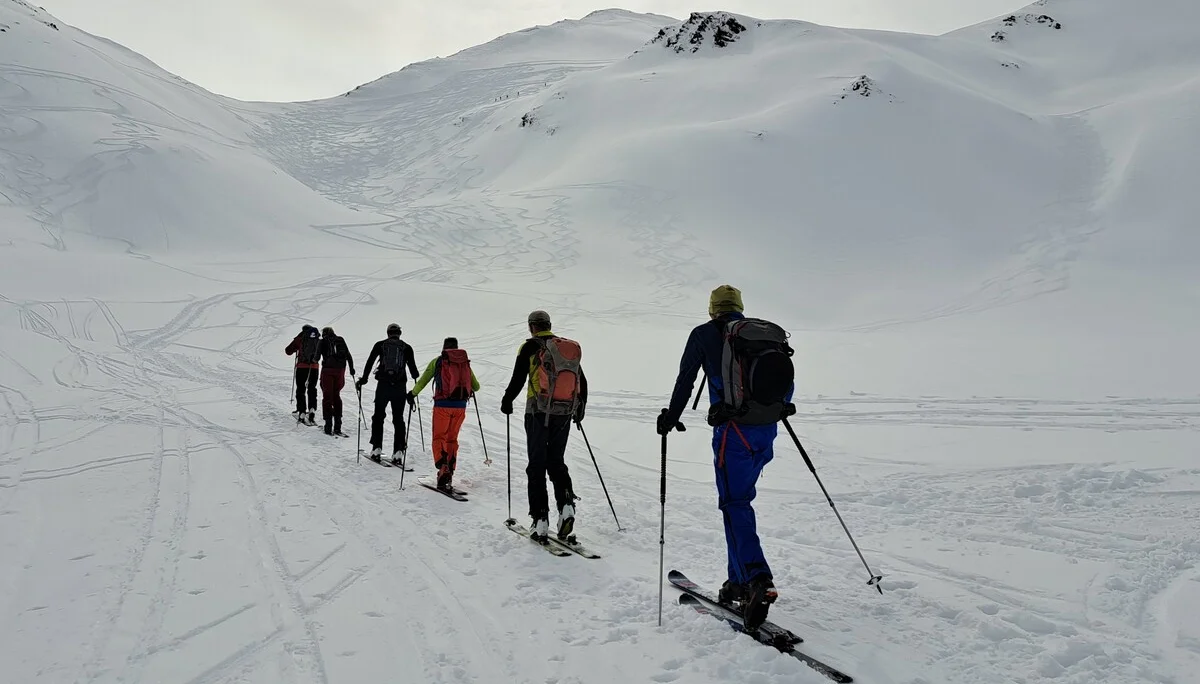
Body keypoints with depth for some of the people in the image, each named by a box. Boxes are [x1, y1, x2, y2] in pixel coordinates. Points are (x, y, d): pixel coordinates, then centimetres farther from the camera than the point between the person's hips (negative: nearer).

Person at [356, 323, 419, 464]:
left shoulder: (380, 345, 6)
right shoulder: (406, 348, 5)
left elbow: (369, 363, 4)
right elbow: (412, 367, 6)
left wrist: (363, 380, 13)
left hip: (383, 385, 0)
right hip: (400, 386, 0)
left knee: (378, 416, 13)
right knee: (398, 419, 7)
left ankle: (376, 449, 7)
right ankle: (398, 452, -2)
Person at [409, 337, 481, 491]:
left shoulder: (437, 361, 3)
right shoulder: (465, 362, 12)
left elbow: (422, 381, 6)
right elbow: (476, 387, 18)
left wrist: (413, 394, 23)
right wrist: (468, 387, 41)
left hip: (443, 404, -3)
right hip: (460, 405, 3)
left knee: (439, 438, 5)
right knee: (452, 439, 15)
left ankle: (443, 468, -16)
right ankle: (450, 471, 13)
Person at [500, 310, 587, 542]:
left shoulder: (531, 347, -2)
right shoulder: (571, 347, 12)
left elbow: (518, 379, -5)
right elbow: (582, 382, 16)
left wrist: (507, 401, 11)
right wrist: (580, 408, 28)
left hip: (539, 412, -4)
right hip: (565, 413, 4)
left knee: (537, 464, 3)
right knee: (556, 461, 16)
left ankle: (540, 519, -1)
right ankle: (566, 504, -6)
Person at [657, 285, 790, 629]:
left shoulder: (704, 334, 6)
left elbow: (686, 379, 6)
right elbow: (786, 379, 19)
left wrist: (671, 417, 17)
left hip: (734, 428, -5)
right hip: (766, 431, 5)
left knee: (735, 502, -7)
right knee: (738, 498, 14)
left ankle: (756, 578, -24)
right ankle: (739, 580, 15)